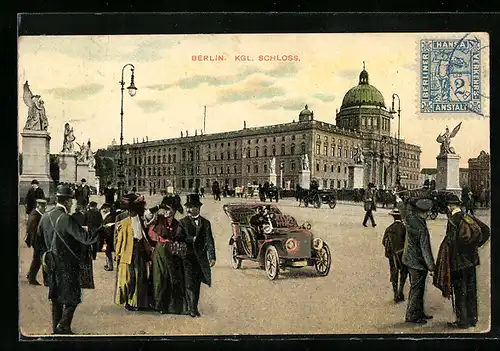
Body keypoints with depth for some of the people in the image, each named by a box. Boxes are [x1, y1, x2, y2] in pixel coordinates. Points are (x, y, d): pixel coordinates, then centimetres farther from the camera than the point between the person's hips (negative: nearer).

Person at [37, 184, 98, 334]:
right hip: (67, 265, -7)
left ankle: (56, 327, 24)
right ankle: (63, 327, -2)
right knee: (72, 297, 3)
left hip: (52, 264, 7)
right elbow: (86, 238, -24)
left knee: (56, 297, 17)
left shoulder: (45, 217, 2)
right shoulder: (67, 219, -21)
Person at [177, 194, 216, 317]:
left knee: (197, 284, 9)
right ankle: (191, 308, -9)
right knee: (189, 283, -10)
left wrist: (212, 257, -3)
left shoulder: (205, 223, 9)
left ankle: (194, 307, 18)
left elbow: (209, 241, 4)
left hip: (201, 258, 2)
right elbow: (179, 239, -2)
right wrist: (192, 239, -14)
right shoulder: (182, 222, 5)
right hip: (188, 257, -2)